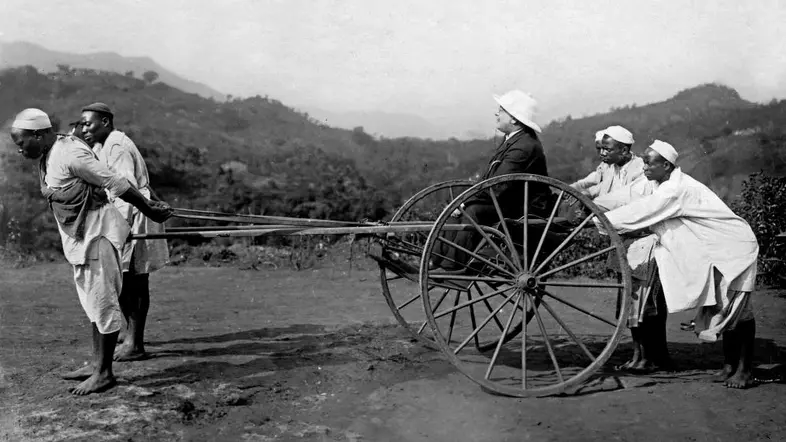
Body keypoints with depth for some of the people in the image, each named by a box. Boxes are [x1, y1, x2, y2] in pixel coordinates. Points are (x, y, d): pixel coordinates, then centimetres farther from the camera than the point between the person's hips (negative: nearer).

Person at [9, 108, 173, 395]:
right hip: (78, 236, 10)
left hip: (97, 233, -10)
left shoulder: (71, 154, -21)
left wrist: (150, 210, -9)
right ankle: (97, 364, 26)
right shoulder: (47, 157, 10)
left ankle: (104, 373, 6)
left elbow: (116, 184, -17)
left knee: (102, 302, -2)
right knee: (93, 302, 16)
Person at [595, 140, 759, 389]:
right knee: (721, 309, 11)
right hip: (714, 251, 9)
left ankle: (744, 370, 0)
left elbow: (639, 214, -27)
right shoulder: (660, 185, 2)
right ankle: (730, 365, 18)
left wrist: (597, 220, -20)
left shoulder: (676, 190, -26)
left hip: (733, 247, -9)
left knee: (737, 310, -6)